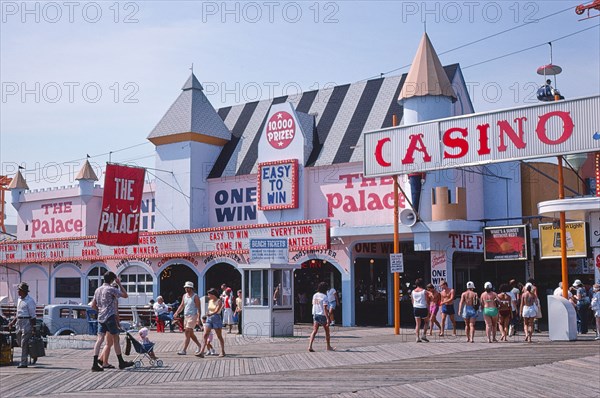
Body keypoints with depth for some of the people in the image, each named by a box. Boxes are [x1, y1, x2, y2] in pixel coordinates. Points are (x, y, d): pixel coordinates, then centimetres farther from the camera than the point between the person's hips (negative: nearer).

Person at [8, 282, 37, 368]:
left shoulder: (30, 301, -13)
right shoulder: (19, 299, 14)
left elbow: (33, 315, -14)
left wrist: (33, 328, -16)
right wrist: (12, 322, 18)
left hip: (27, 322, -9)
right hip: (19, 322, 9)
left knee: (24, 343, -7)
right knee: (19, 341, 13)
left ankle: (23, 363, -3)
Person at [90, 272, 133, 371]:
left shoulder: (98, 290, 13)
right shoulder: (111, 289, -9)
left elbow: (93, 305, 16)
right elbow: (125, 295, -5)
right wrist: (119, 284, 0)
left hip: (101, 318, 6)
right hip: (110, 317, -6)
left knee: (100, 339, 0)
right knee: (116, 339, 3)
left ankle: (95, 364, -9)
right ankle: (121, 362, 12)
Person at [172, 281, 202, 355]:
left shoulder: (195, 296, -7)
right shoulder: (184, 296, 13)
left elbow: (198, 308, -11)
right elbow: (182, 305, 19)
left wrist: (198, 318, -21)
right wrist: (177, 313, 3)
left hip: (193, 316, -8)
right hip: (186, 316, 8)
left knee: (187, 333, -13)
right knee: (190, 334, 14)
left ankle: (184, 350, -14)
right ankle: (199, 346, 30)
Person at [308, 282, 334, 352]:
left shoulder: (315, 295, 6)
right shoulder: (324, 297, -15)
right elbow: (325, 308, -21)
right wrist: (327, 319, -22)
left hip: (315, 315, 5)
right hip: (323, 315, -5)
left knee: (314, 331, 1)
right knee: (327, 331, 13)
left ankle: (310, 346, -15)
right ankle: (328, 346, 25)